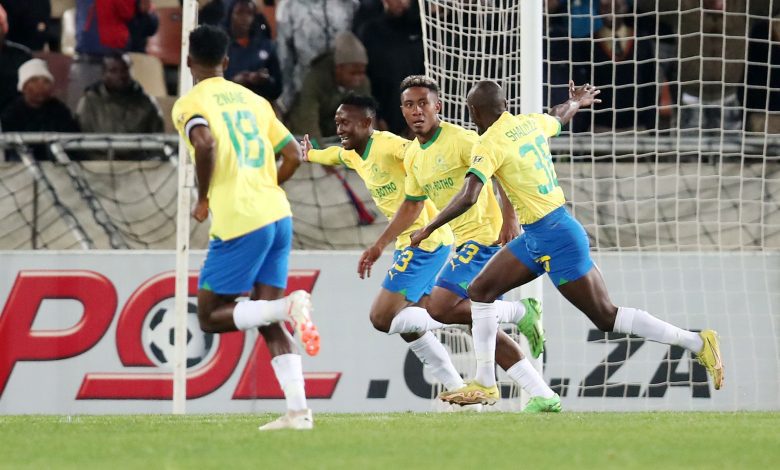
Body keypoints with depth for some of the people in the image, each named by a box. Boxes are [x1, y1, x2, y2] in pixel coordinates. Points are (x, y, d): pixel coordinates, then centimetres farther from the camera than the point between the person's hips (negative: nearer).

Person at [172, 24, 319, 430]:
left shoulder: (190, 104, -2)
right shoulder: (253, 100, 17)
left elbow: (206, 142, -23)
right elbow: (293, 156, 15)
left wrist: (203, 199, -10)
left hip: (239, 224, -7)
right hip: (277, 214, 7)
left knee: (211, 317, 3)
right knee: (268, 324, 9)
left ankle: (289, 305, -21)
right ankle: (298, 410, -4)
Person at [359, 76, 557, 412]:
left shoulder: (460, 140, -13)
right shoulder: (413, 156, 13)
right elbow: (411, 206, 27)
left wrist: (509, 219, -28)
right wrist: (379, 246, 26)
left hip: (488, 236, -9)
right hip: (465, 242, 9)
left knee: (440, 307, -20)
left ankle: (520, 312, -7)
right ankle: (541, 394, 8)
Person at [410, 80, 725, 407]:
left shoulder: (489, 144, -16)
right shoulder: (529, 123, 7)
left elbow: (468, 197, -26)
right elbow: (559, 117, 30)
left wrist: (428, 229, -15)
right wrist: (576, 102, 54)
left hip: (554, 238, -10)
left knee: (606, 317, -5)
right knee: (480, 291, 10)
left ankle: (697, 343, -1)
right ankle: (484, 383, 12)